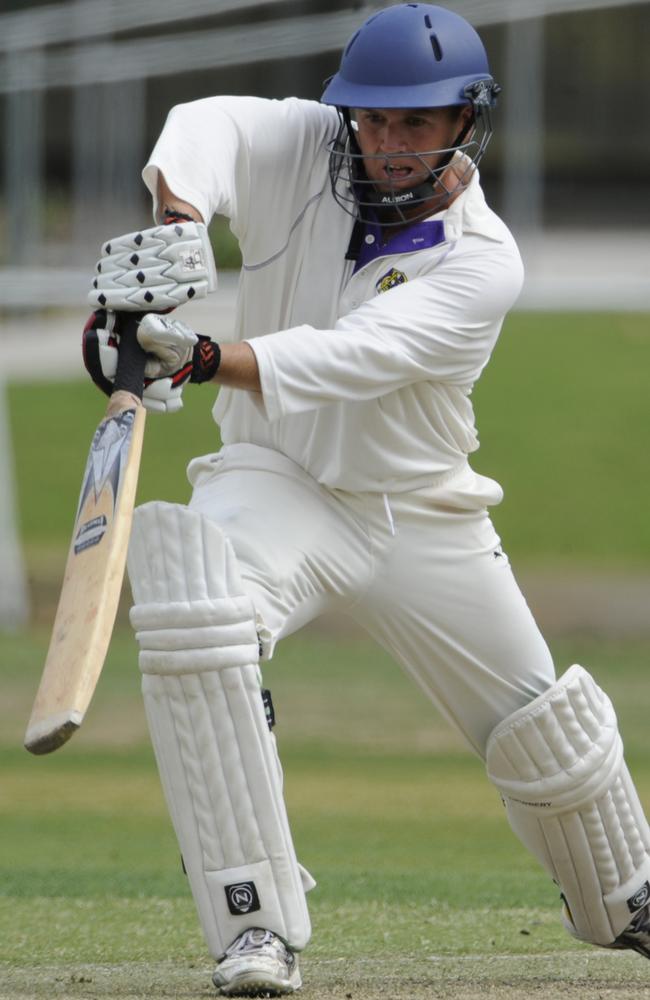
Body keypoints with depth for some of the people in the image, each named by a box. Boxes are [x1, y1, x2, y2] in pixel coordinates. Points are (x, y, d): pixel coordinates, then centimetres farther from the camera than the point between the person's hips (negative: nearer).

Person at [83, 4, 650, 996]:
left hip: (426, 516, 0)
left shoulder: (483, 261, -17)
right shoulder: (304, 152, -9)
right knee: (186, 601, -33)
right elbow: (214, 128, -31)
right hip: (278, 485, 0)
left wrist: (204, 358, -48)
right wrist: (177, 220, -54)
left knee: (548, 729, 7)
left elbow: (351, 362, -32)